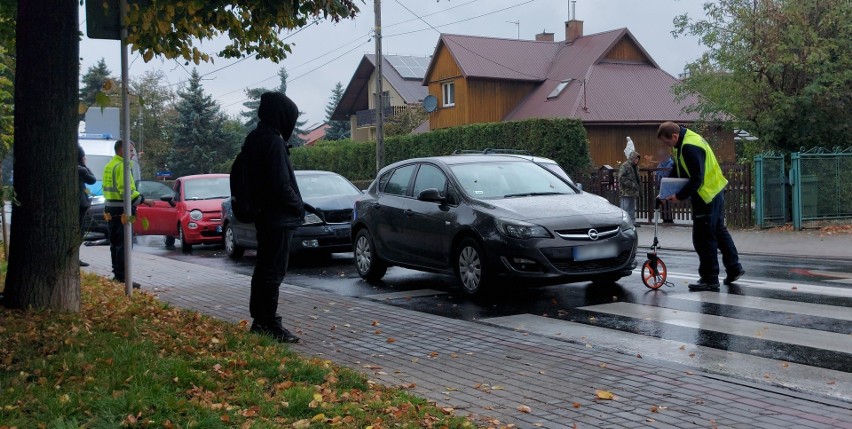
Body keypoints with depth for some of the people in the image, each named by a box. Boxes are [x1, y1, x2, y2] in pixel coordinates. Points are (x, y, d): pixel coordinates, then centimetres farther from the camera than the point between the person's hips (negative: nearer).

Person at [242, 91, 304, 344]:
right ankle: (269, 324, -1)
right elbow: (281, 184, -21)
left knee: (264, 270, 15)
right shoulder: (273, 141, -17)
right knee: (273, 272, -5)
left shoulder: (255, 139, 14)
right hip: (279, 218, -10)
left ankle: (260, 321, 23)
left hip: (264, 216, 10)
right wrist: (299, 206, -7)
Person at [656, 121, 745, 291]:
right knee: (719, 231, 22)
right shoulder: (685, 139, 5)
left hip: (707, 196, -11)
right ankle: (734, 269, 33)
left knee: (704, 239, -3)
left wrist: (679, 196, -20)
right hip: (715, 192, 11)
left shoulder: (690, 148, -27)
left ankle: (709, 280, 5)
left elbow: (697, 179, -27)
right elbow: (678, 166, 16)